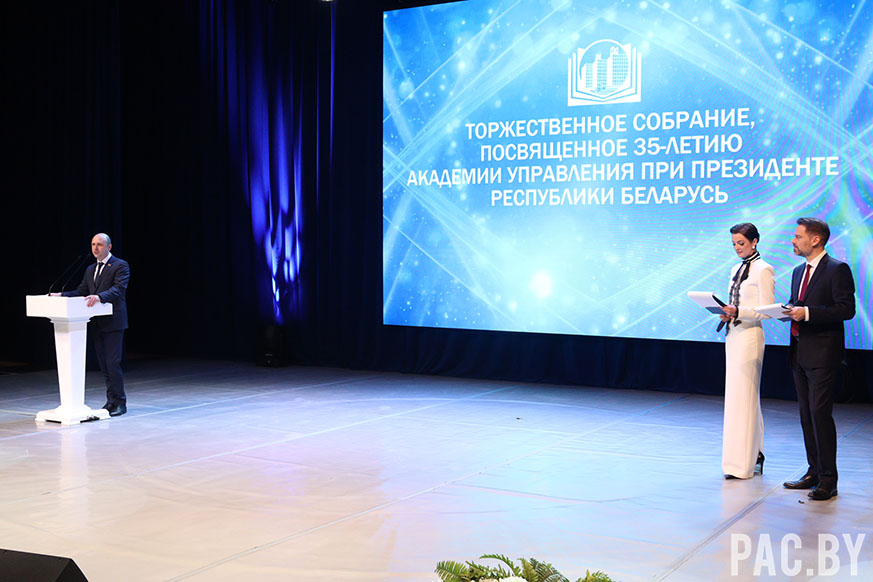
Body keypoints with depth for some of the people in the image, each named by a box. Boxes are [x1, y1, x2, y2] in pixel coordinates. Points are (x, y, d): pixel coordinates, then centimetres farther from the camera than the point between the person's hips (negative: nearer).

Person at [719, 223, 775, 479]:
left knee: (743, 397, -8)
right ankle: (754, 455, 18)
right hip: (732, 335, 9)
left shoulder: (763, 270, -8)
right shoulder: (736, 270, 17)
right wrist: (726, 313, 2)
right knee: (736, 395, 10)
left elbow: (766, 311, -13)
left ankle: (741, 463, -4)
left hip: (750, 336, -9)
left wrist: (738, 312, -23)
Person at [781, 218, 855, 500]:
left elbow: (846, 309, -16)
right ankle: (814, 472, 21)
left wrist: (807, 313, -22)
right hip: (799, 352, 8)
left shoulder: (837, 269, -9)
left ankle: (828, 479, -3)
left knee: (820, 412, -9)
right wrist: (789, 311, 1)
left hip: (822, 353, -8)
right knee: (806, 414, 12)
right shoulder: (799, 271, 16)